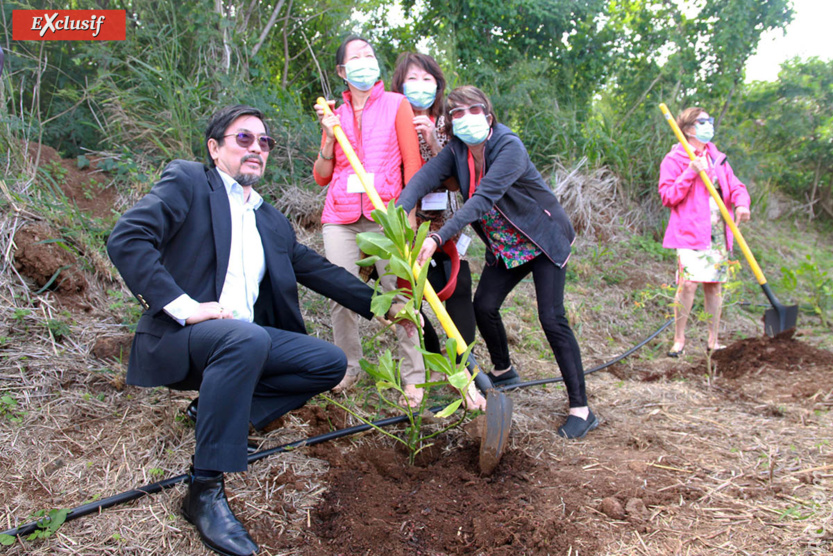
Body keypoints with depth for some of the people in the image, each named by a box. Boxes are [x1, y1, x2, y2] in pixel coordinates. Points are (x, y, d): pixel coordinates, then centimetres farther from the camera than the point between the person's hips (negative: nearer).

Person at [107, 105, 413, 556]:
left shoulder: (272, 223, 20)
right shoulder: (186, 181, 1)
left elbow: (318, 270, 22)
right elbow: (125, 239, -12)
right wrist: (183, 306, -21)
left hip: (243, 338, 7)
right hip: (179, 336, -6)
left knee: (330, 362, -5)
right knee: (247, 338, -36)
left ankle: (216, 407, 4)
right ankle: (205, 489, -25)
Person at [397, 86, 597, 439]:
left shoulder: (509, 147, -27)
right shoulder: (457, 150, -6)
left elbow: (483, 198, -38)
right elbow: (426, 176, -22)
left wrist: (439, 238, -48)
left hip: (544, 241, -7)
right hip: (503, 247, 7)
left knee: (552, 318, -12)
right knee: (483, 306, 4)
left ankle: (581, 409, -5)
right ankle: (503, 371, 32)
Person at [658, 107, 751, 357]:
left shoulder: (717, 158, 18)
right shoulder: (674, 160, -1)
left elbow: (734, 186, 13)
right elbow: (668, 197, -8)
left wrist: (741, 204, -9)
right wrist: (690, 173, -18)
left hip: (719, 233, 6)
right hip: (691, 232, -6)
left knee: (714, 286, 8)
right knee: (688, 283, -16)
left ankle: (713, 340, 18)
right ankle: (679, 339, -3)